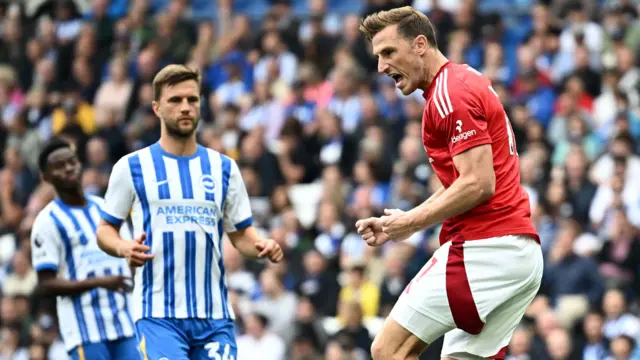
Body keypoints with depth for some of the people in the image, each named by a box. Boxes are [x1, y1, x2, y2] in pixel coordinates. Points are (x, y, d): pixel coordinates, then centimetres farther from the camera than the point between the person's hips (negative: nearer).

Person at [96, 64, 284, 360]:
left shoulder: (223, 167, 11)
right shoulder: (131, 167, 2)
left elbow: (241, 233, 15)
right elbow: (105, 230, 8)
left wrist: (261, 247, -7)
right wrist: (124, 248, -15)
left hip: (214, 314, 4)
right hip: (158, 315, -4)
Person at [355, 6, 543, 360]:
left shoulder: (451, 94, -11)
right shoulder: (466, 83, 21)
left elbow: (479, 184, -19)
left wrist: (412, 222, -10)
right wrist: (400, 221, 14)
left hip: (483, 249, -10)